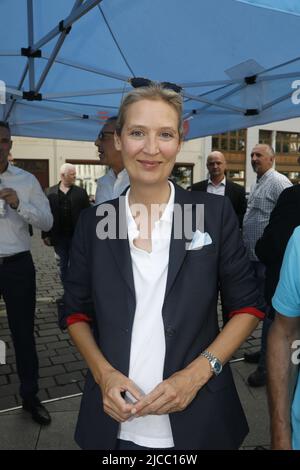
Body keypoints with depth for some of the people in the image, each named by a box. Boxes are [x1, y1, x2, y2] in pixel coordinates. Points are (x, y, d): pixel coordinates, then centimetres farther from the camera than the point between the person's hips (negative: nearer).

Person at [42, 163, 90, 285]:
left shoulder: (81, 192, 0)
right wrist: (45, 235, -2)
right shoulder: (51, 192, 2)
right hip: (58, 237, 1)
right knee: (62, 265, 12)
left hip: (76, 236, -1)